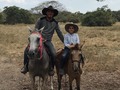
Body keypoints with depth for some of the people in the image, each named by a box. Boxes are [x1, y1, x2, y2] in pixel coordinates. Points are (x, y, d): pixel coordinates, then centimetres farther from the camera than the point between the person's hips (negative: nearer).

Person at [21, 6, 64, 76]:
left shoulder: (55, 23, 8)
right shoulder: (41, 20, 2)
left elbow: (60, 34, 13)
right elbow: (35, 30, 1)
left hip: (48, 41, 1)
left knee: (53, 54, -25)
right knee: (27, 50, -20)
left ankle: (51, 68, 0)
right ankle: (26, 66, -2)